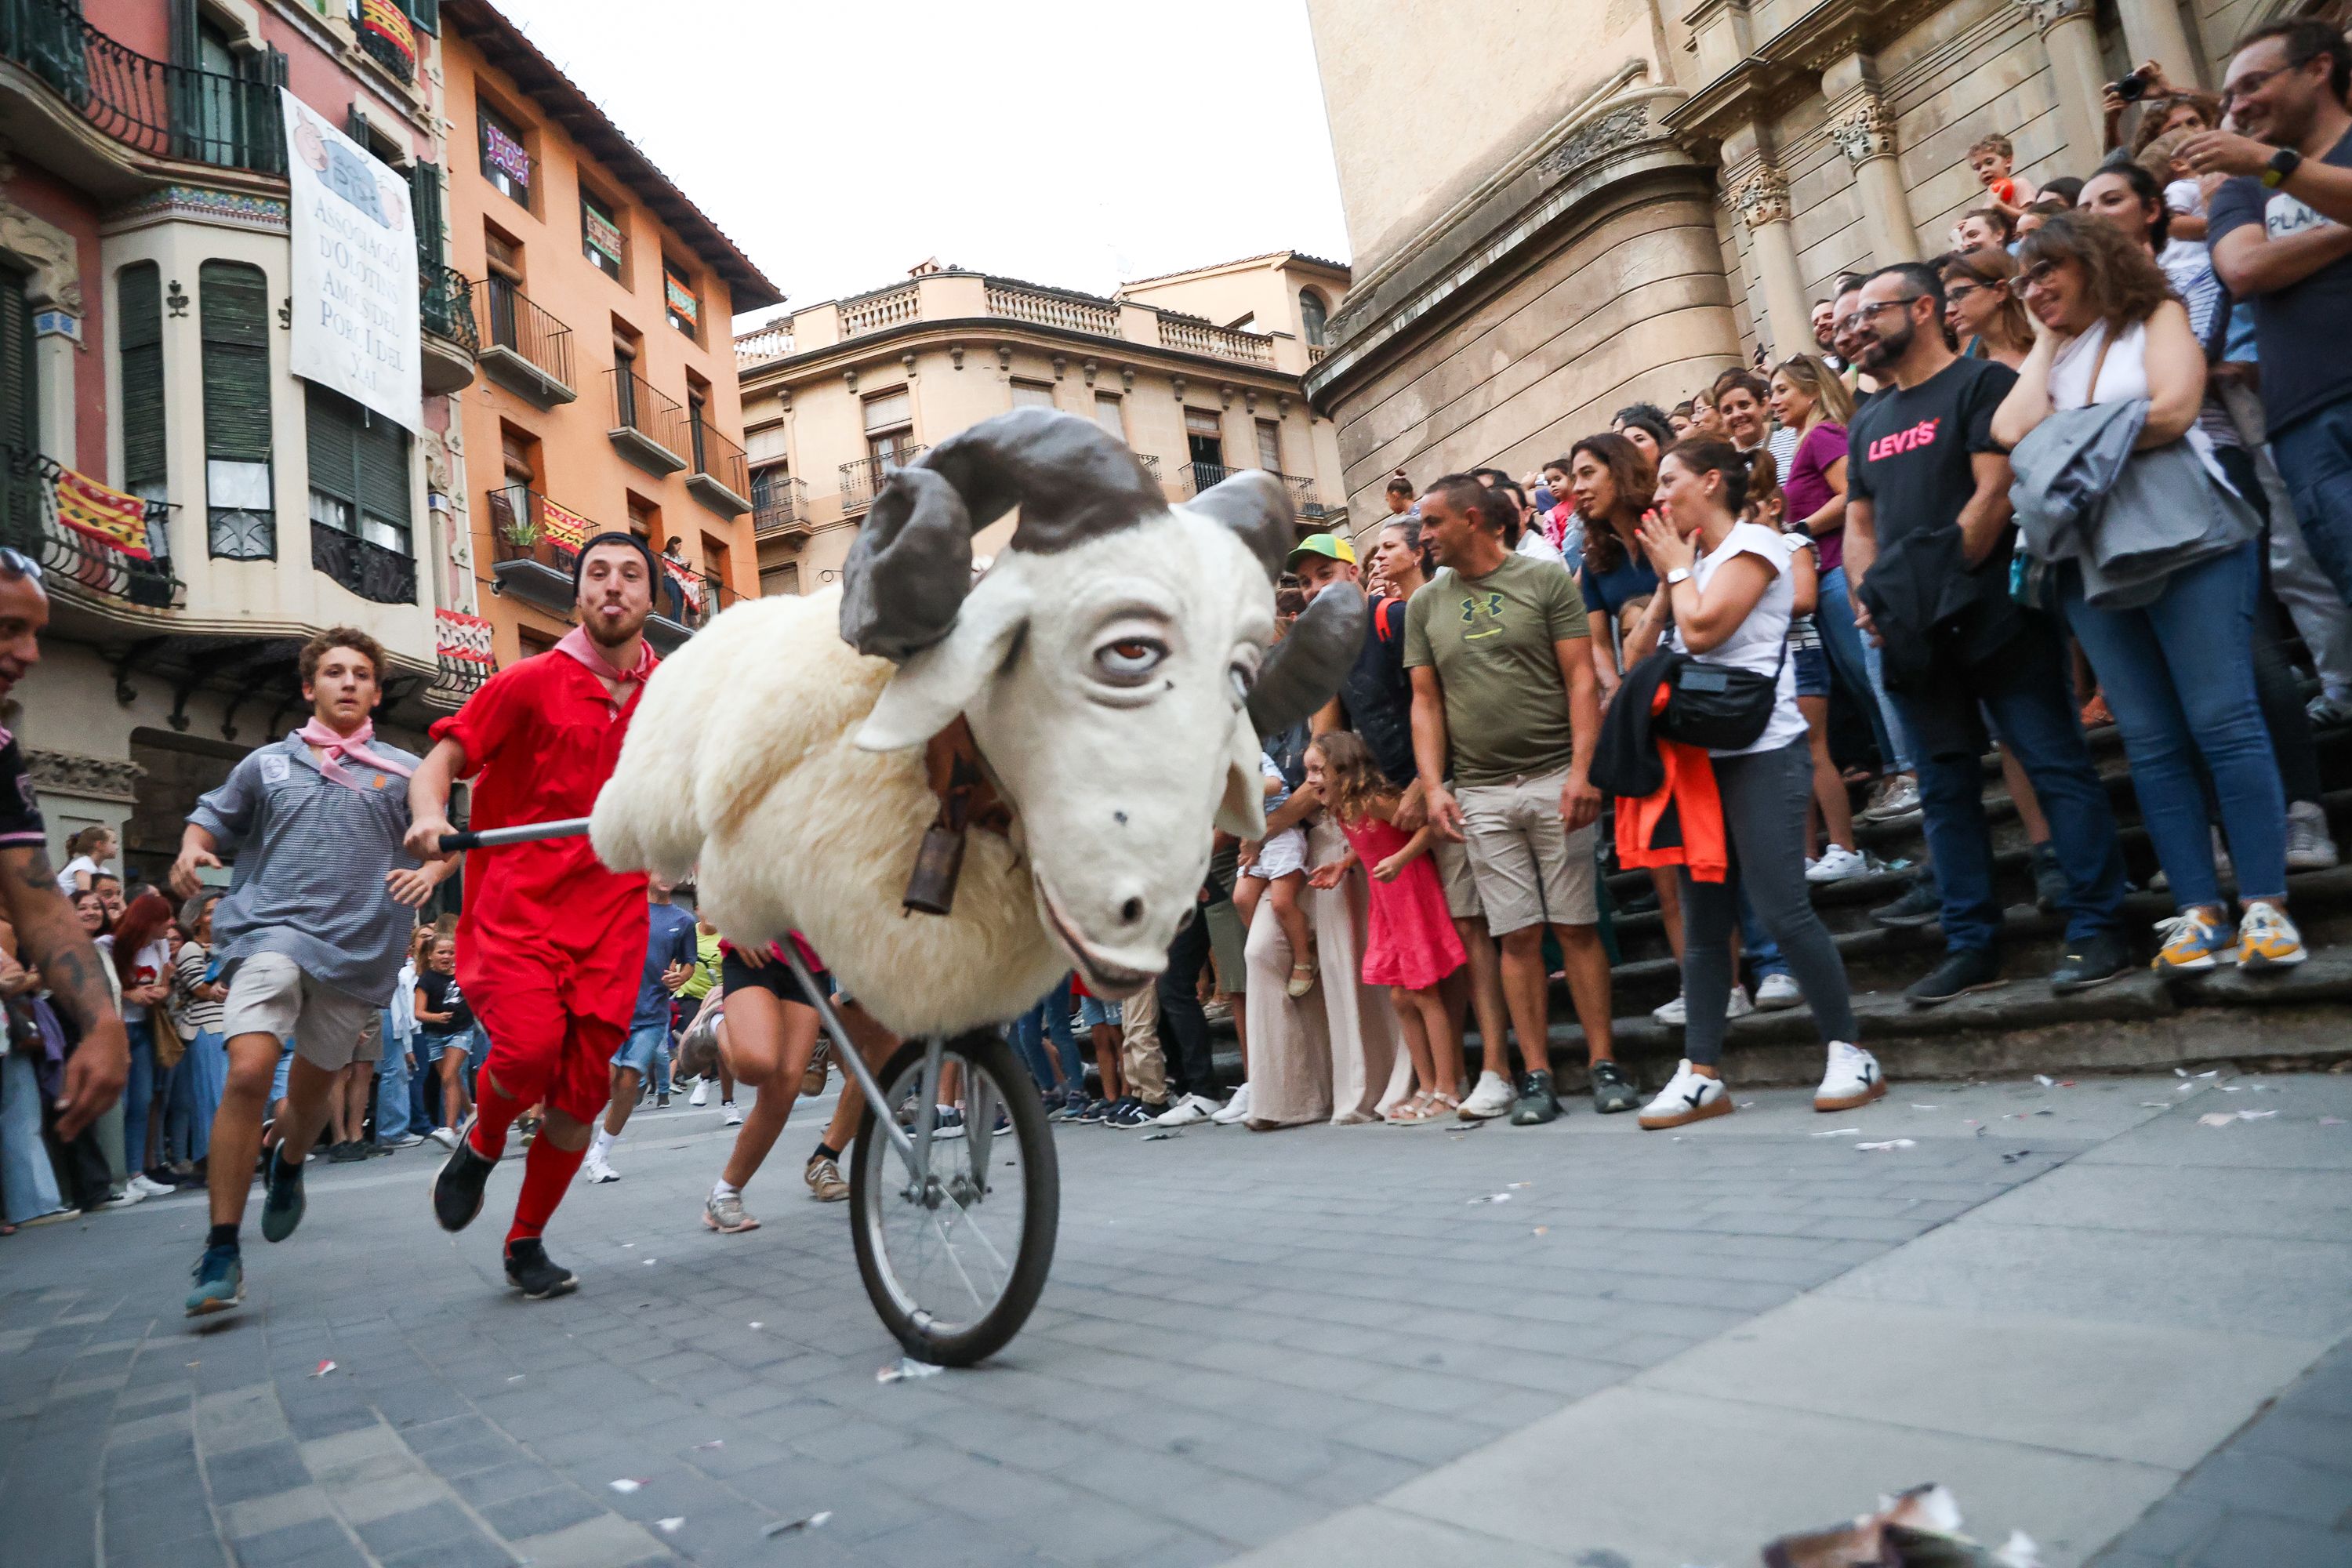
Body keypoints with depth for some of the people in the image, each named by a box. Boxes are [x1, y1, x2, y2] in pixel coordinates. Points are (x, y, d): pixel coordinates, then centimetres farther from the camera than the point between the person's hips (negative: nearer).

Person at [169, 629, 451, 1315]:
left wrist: (430, 870, -11)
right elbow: (212, 819, 22)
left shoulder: (404, 770, 9)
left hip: (358, 949, 1)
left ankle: (288, 1168, 51)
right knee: (249, 1071, -21)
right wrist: (191, 850, 0)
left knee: (313, 1085, 15)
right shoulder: (267, 764, 12)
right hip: (271, 930, -1)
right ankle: (221, 1251, -12)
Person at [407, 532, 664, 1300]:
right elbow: (442, 759, 0)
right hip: (519, 901, -3)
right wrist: (429, 815, -21)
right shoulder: (532, 681, -1)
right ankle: (480, 1147, 11)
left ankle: (526, 1244, 25)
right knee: (530, 1048, -25)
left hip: (612, 913, 3)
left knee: (581, 1093, 3)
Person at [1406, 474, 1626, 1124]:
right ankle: (1536, 1077, 11)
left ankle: (1605, 1064, 11)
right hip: (1480, 793, 3)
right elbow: (1426, 702, 11)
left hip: (1553, 778, -2)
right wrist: (1434, 787, -1)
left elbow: (1581, 679, -3)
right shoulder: (1426, 605, 11)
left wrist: (1581, 770, -14)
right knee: (1518, 936, 4)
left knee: (1576, 925, 1)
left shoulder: (1545, 581, 1)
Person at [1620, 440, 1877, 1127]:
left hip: (1761, 752, -8)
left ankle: (1849, 1055, 2)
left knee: (1781, 907, -11)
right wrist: (1668, 576, 9)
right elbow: (1642, 651, 15)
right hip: (1699, 755, 8)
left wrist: (1678, 566, 0)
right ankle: (1701, 1073, 7)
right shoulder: (1693, 561, 21)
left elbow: (1703, 629, -16)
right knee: (1702, 921, 5)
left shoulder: (1753, 543, -2)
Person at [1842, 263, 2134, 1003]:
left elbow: (1996, 490, -12)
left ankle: (2095, 929, 3)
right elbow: (1858, 523, 18)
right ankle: (1971, 947, 14)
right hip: (1913, 635, 7)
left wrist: (1944, 577, -18)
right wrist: (1869, 597, 0)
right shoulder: (1868, 422, 20)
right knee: (1947, 790, 8)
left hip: (1991, 614, -7)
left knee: (2057, 766, -4)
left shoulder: (1982, 383, -1)